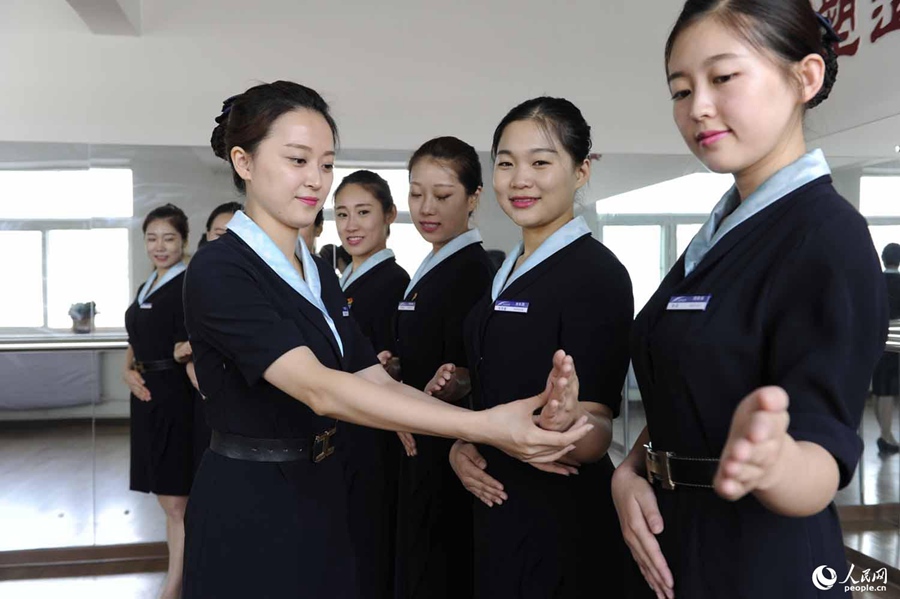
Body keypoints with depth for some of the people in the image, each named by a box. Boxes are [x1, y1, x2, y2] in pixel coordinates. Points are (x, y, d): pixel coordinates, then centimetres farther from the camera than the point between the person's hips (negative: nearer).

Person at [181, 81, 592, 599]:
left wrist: (503, 421, -16)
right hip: (249, 511, -7)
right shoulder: (218, 271, -17)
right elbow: (318, 389, -30)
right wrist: (482, 426, -36)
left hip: (321, 498, 7)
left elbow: (379, 383, -2)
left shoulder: (320, 273, 7)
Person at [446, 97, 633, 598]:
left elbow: (597, 434, -20)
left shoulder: (598, 274, -16)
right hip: (499, 508, 8)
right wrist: (460, 444, -1)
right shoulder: (508, 273, 7)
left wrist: (568, 428, -41)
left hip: (562, 520, -7)